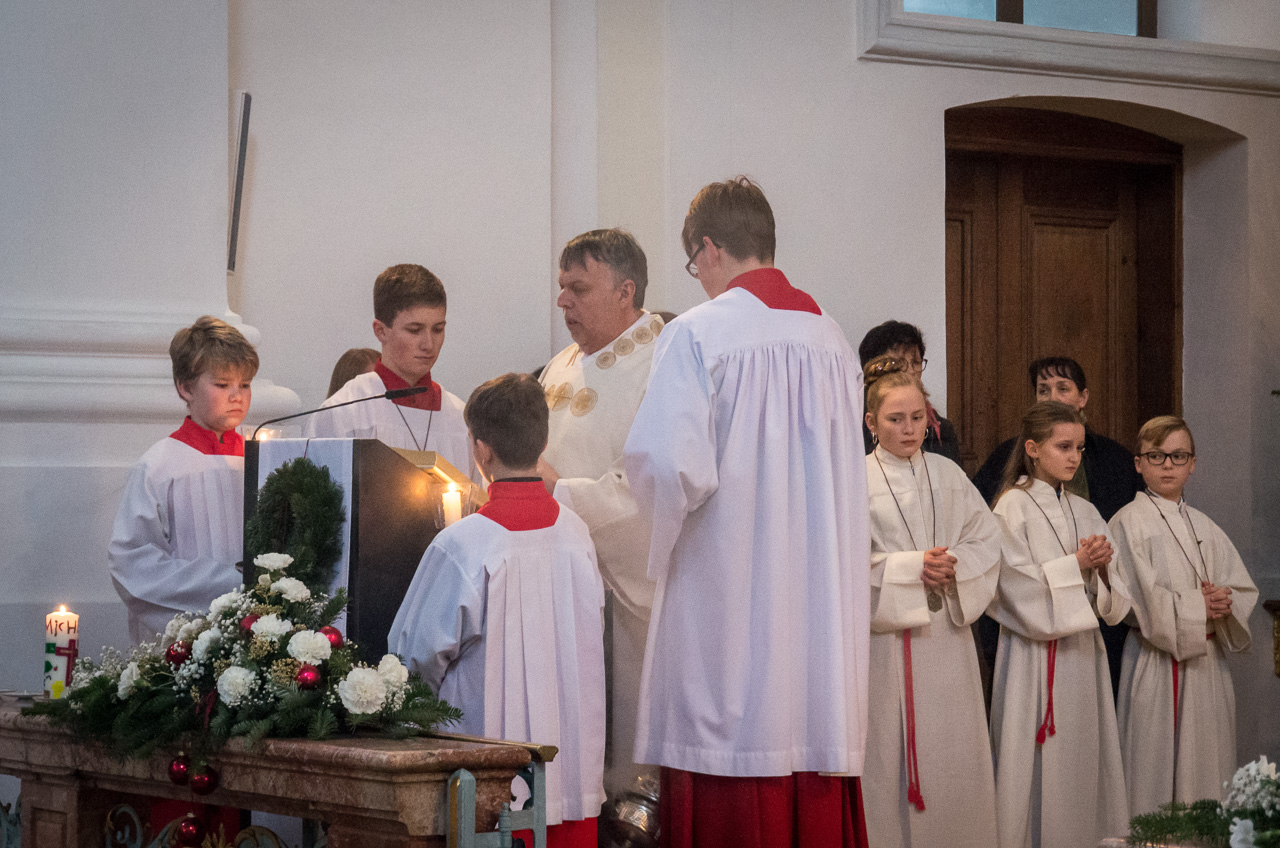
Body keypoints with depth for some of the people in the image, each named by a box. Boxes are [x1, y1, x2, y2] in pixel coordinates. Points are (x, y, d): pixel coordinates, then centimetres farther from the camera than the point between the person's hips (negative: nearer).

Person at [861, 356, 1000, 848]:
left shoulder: (947, 475, 10)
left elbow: (988, 540, 9)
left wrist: (955, 568, -10)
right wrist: (913, 567, -15)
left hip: (947, 630, 4)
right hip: (888, 635, -3)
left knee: (952, 751, 3)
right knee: (891, 751, -3)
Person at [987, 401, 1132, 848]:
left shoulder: (1085, 512, 13)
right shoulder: (1013, 507, -4)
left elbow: (1112, 603, 12)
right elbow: (1019, 589, -12)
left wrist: (1101, 568, -7)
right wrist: (1076, 565, -12)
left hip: (1082, 654, 6)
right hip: (1036, 656, -6)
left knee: (1085, 758, 5)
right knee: (1041, 767, -5)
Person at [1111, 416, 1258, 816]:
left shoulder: (1204, 527, 15)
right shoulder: (1129, 522, -4)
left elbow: (1244, 590, 12)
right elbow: (1142, 600, -13)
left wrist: (1223, 603, -9)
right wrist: (1200, 606, -10)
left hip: (1208, 660, 6)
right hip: (1159, 660, -6)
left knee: (1207, 767, 5)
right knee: (1158, 772, -7)